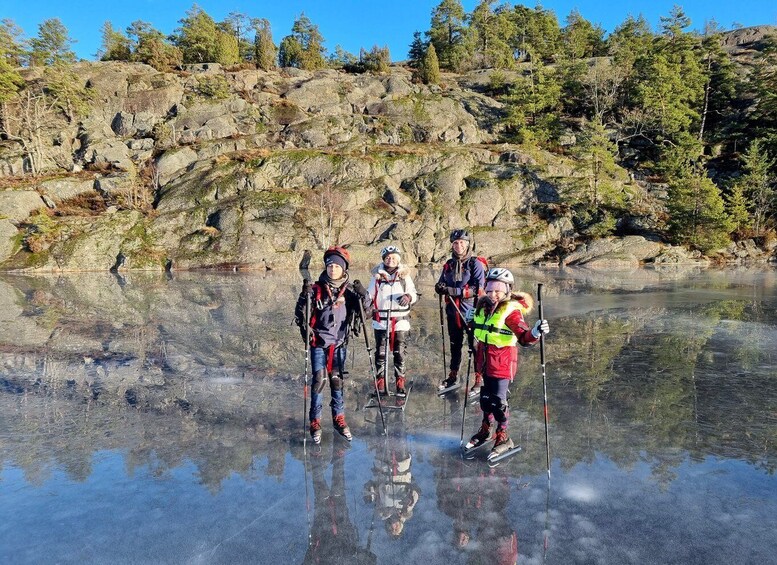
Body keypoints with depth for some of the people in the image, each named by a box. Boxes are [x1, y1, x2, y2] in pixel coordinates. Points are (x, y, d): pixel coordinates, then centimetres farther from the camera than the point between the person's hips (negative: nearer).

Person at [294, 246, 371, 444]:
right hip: (319, 342, -2)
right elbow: (300, 315, -3)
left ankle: (339, 418, 23)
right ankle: (315, 422, 6)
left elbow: (367, 311, -1)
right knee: (319, 379, -6)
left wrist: (363, 295, -18)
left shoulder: (350, 290, 0)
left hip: (339, 343, 2)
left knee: (337, 380, 9)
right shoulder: (317, 289, -4)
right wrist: (305, 296, -22)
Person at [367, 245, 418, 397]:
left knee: (400, 353, 4)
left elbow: (414, 295, 7)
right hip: (380, 320, 0)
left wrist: (408, 297, -14)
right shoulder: (377, 276, 6)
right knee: (380, 352, 4)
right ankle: (381, 382, 14)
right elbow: (370, 295, 12)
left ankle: (400, 383, 14)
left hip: (400, 320, 0)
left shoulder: (404, 275, 6)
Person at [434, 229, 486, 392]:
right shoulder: (448, 265, 9)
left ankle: (479, 379, 14)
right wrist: (440, 287, -13)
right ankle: (453, 376, 30)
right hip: (453, 312, 5)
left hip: (471, 312, -5)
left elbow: (478, 289, -17)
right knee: (454, 345, 17)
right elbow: (440, 284, 12)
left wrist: (455, 291, -25)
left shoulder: (475, 264, -7)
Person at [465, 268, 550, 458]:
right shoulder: (483, 306, 3)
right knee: (485, 396, 18)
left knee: (498, 400, -1)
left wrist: (535, 333, -43)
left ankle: (503, 437, 18)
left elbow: (524, 337, -27)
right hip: (484, 360, 6)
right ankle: (485, 430, 37)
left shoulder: (511, 311, -17)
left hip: (502, 362, -6)